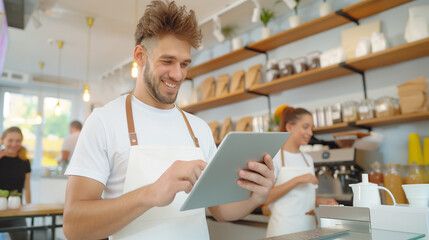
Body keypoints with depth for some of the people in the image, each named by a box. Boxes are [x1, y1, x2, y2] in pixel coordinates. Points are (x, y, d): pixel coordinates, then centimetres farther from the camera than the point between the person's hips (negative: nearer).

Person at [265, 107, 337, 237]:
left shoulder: (308, 159, 12)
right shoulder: (274, 157, -9)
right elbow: (265, 197, -18)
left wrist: (320, 201, -1)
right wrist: (297, 180, -22)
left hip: (309, 226, 6)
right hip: (284, 229, -6)